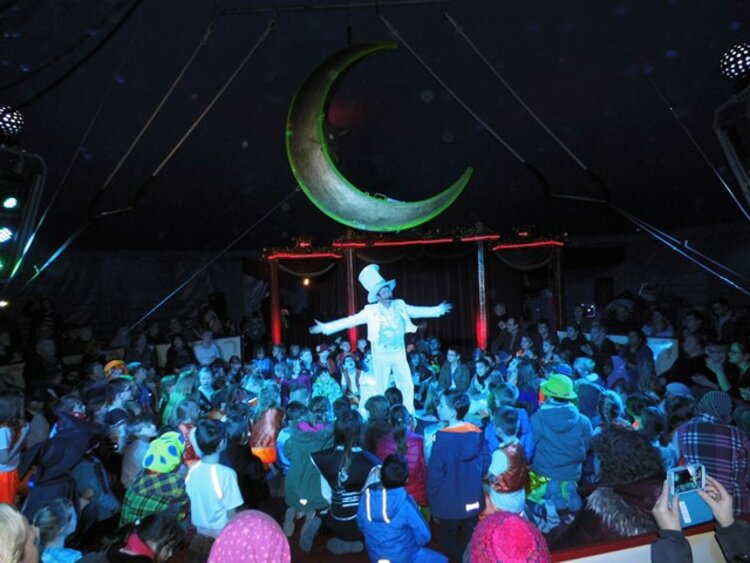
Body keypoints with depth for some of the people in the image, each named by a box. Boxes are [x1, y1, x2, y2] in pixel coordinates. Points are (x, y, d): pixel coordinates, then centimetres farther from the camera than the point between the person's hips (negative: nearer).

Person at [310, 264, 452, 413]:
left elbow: (418, 311, 12)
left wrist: (438, 309, 16)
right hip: (381, 355, -2)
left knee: (407, 385, 5)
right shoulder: (371, 311, -9)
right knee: (381, 388, 6)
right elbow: (349, 320, -11)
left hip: (399, 353, 3)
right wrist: (325, 327, -17)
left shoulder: (400, 305, 0)